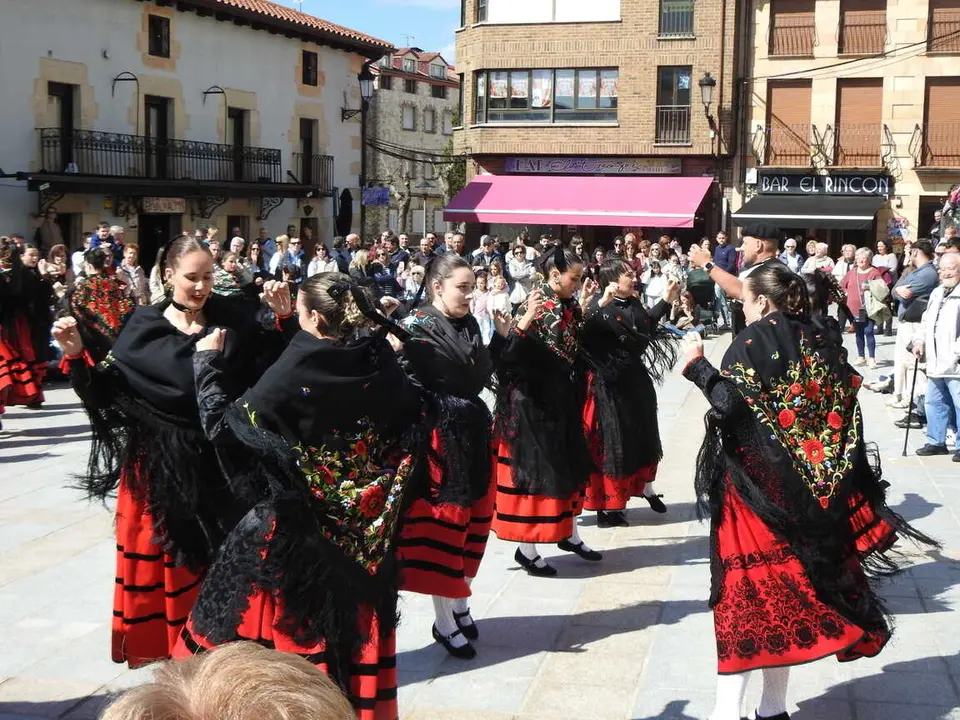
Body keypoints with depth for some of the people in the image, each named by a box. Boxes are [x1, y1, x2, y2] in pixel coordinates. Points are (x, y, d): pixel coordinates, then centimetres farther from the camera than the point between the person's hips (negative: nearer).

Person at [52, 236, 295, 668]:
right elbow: (108, 393, -3)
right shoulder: (143, 328, -2)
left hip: (215, 464, 1)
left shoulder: (230, 324, 1)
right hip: (158, 465, -1)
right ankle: (164, 649, 22)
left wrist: (283, 323, -11)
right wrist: (77, 358, -17)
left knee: (217, 559, 10)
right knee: (163, 560, 6)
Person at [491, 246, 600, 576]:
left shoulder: (568, 306, 6)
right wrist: (524, 322, -40)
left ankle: (568, 533, 33)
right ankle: (526, 548, 8)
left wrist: (585, 305, 15)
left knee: (568, 464, 17)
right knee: (535, 468, -2)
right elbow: (511, 354, -25)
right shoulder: (534, 305, -17)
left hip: (563, 399, 9)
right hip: (534, 401, -8)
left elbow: (580, 342, 19)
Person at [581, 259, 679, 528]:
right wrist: (600, 304, -47)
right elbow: (585, 334, -37)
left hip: (635, 379, 8)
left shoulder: (633, 303, 6)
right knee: (612, 439, -1)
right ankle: (606, 506, 9)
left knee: (642, 434, 21)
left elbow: (647, 324, 28)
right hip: (610, 384, -8)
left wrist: (667, 300, 24)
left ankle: (646, 487, 42)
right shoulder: (600, 307, -17)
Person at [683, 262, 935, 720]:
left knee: (747, 587, -2)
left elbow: (729, 404, -19)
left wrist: (698, 366, -7)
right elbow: (844, 412, 9)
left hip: (755, 482, -6)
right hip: (808, 487, 6)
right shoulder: (823, 339, 8)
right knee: (788, 584, 11)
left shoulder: (753, 341, -10)